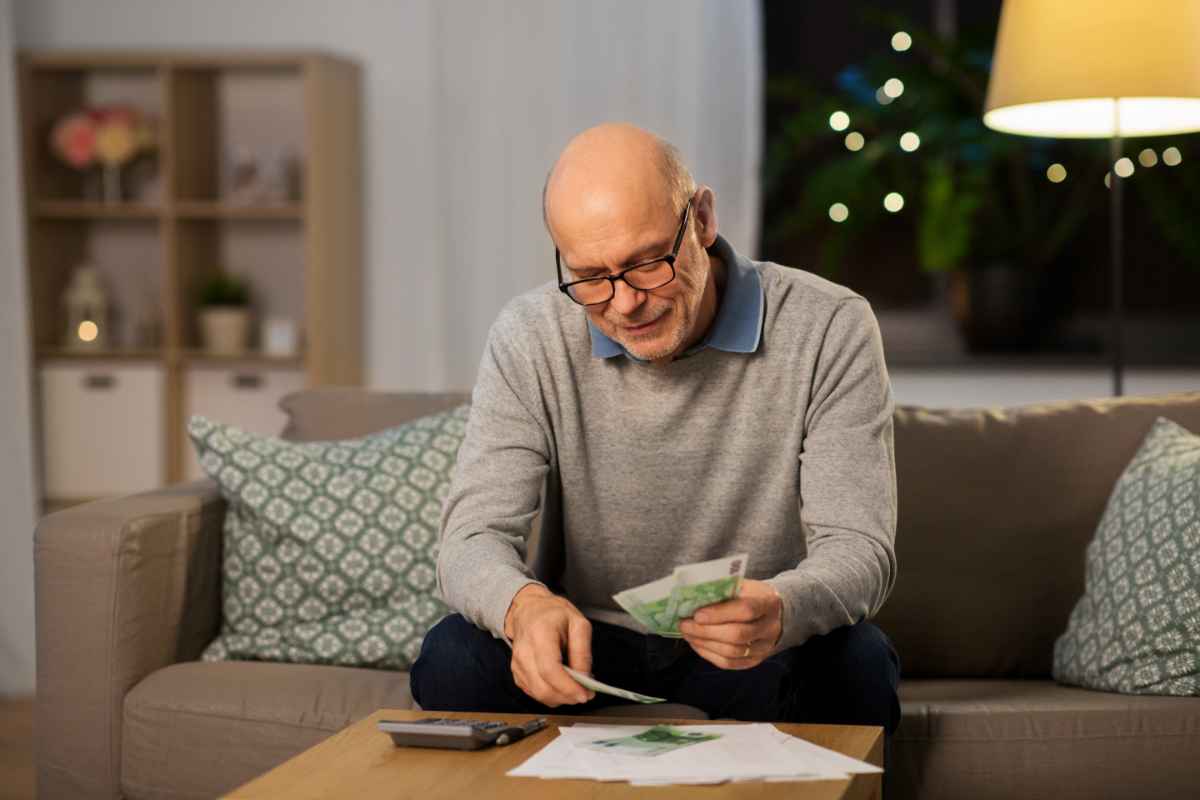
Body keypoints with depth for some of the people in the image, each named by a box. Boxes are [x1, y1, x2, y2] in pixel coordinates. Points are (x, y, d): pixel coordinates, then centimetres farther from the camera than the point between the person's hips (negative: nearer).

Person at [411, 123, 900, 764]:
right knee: (453, 658, -28)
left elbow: (860, 549, -18)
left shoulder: (827, 330, -14)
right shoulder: (528, 339, -9)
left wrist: (780, 609, -44)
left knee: (854, 663, -32)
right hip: (584, 642, 1)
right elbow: (473, 536, -14)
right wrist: (526, 606, -40)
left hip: (750, 648, 0)